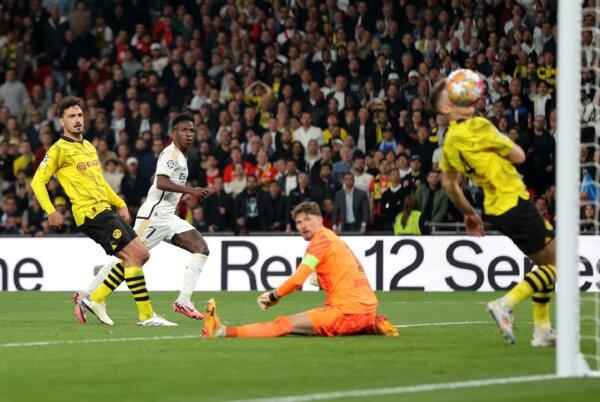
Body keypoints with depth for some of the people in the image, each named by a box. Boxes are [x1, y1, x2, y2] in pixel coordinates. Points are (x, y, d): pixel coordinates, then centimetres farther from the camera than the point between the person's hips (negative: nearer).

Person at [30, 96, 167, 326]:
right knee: (133, 256, -14)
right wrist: (51, 212, -19)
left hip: (106, 210, 9)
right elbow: (37, 182, -9)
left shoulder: (89, 147, 19)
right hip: (91, 213, -9)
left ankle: (95, 299, 11)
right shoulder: (59, 149, -6)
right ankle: (146, 315, -10)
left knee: (141, 255, 6)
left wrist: (120, 204, 23)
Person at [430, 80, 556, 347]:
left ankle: (542, 331, 15)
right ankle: (506, 304, -15)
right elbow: (518, 156, -10)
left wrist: (468, 212, 28)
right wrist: (501, 139, 7)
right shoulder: (477, 127, -17)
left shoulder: (449, 142, 8)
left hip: (496, 209, 9)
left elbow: (448, 183, 20)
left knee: (546, 264, 19)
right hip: (515, 202, -9)